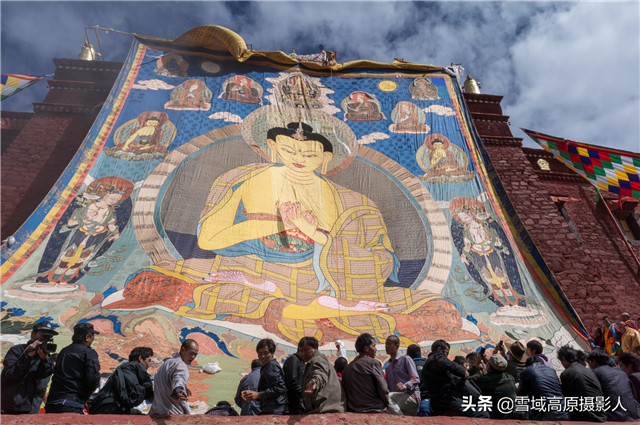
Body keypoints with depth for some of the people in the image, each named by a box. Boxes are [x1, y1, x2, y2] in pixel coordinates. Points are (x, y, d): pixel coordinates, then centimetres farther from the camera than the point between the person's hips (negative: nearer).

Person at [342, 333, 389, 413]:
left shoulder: (348, 367, 8)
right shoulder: (373, 363, -8)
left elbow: (344, 390, 10)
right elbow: (383, 389, -10)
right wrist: (387, 404, 7)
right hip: (375, 410, -6)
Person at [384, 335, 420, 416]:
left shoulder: (405, 359, 7)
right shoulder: (388, 367, 26)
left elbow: (416, 379, -7)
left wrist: (405, 386, -27)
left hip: (410, 396, -5)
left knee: (386, 397, -31)